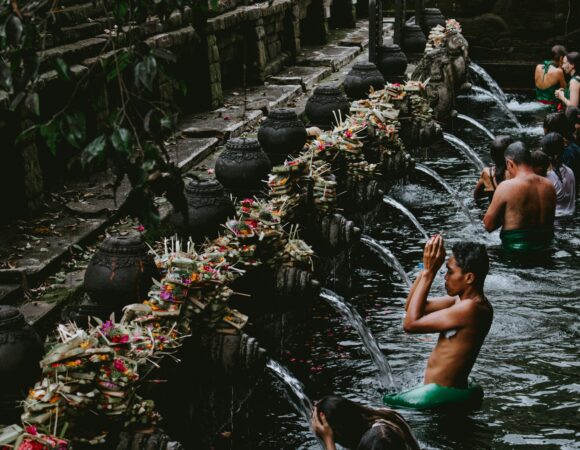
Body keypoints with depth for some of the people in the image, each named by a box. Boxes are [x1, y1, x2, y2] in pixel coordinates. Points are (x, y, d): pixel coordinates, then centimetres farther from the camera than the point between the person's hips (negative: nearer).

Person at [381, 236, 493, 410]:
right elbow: (411, 307, 9)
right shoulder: (463, 299, 5)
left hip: (442, 395, -10)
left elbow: (411, 323, -23)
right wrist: (426, 269, -2)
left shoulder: (470, 308, -25)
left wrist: (428, 272, -20)